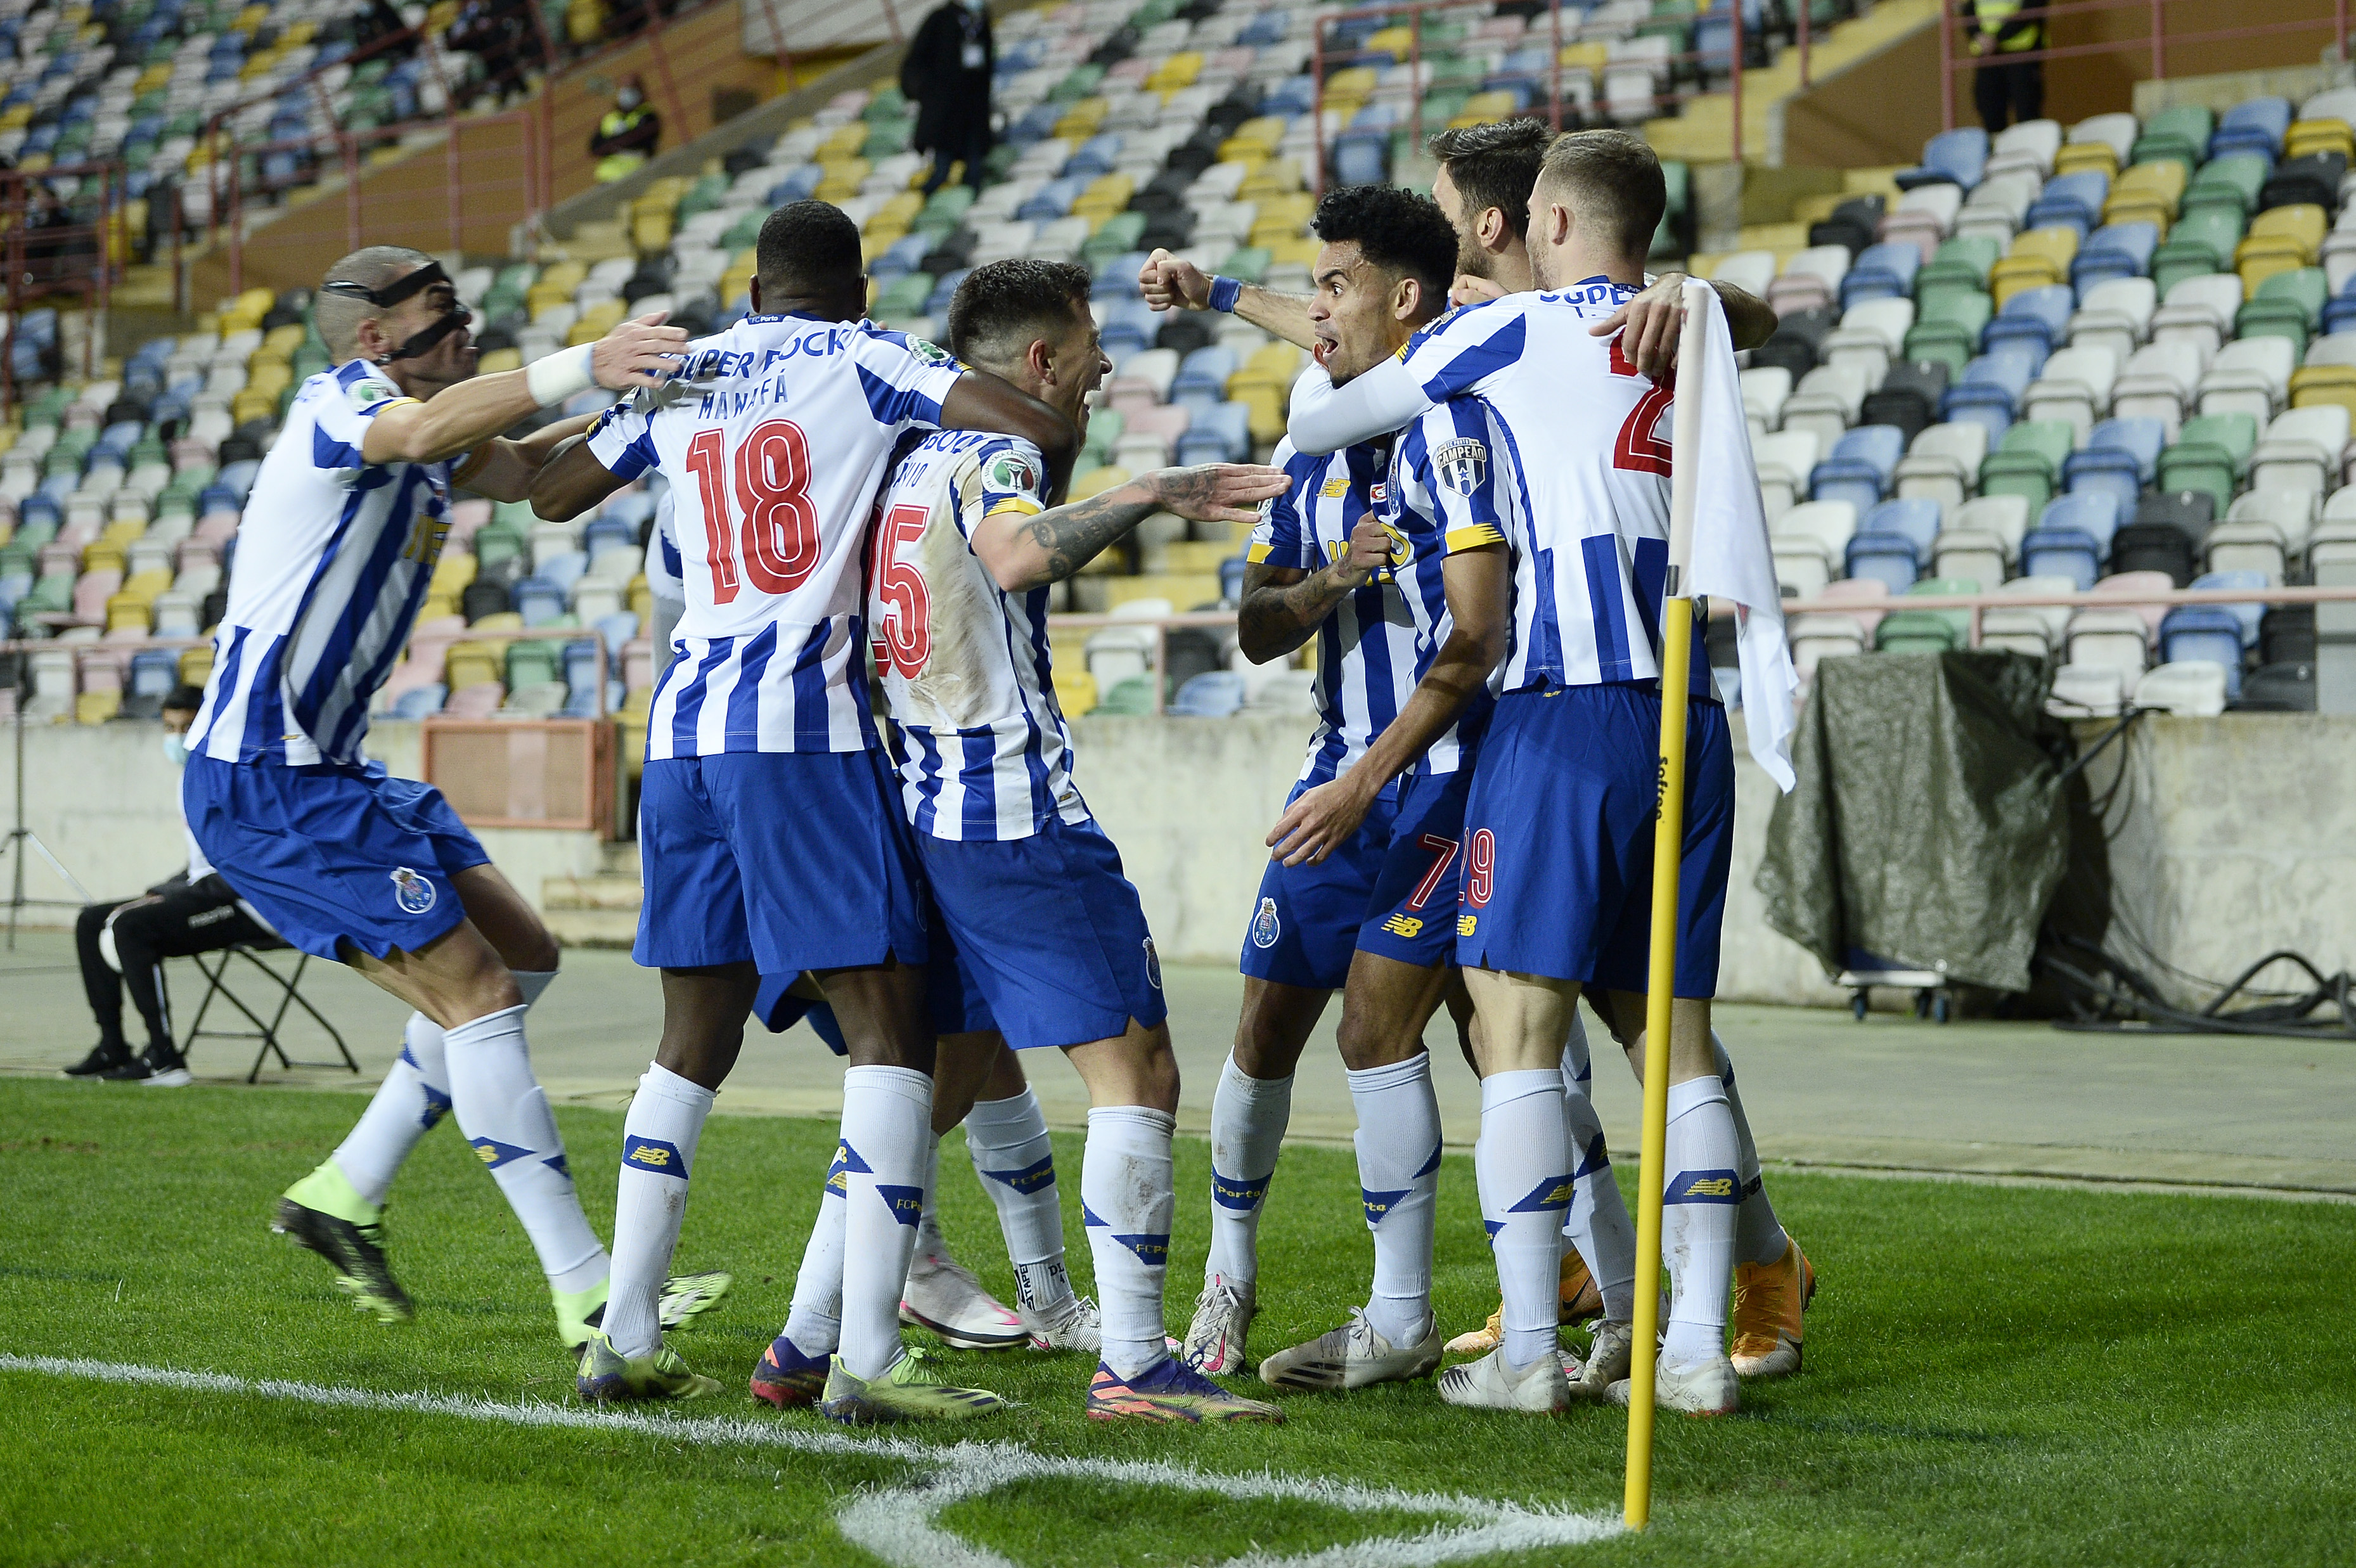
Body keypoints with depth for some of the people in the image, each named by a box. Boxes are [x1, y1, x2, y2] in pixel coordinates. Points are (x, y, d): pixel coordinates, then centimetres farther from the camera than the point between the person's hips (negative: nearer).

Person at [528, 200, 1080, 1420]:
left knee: (695, 1039, 15)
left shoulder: (684, 372, 16)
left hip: (683, 724, 6)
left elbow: (552, 494, 30)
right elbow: (1044, 432, -10)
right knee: (887, 1028, -5)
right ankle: (867, 1357, -14)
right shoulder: (866, 360, 2)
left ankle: (625, 1339, 13)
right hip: (804, 726, -6)